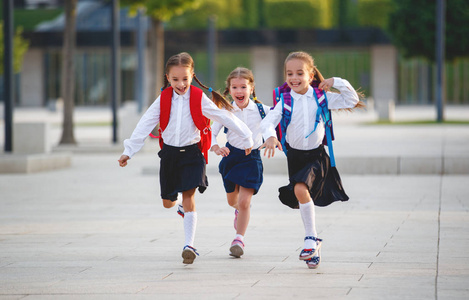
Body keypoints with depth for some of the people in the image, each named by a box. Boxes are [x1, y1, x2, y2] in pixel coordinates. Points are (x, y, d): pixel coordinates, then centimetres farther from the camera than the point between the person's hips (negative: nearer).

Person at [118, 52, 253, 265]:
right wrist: (129, 151, -7)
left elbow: (225, 118, 0)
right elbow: (145, 125, -1)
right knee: (168, 203, 10)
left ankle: (189, 246, -14)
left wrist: (246, 138, 4)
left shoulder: (199, 98, -6)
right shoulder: (163, 99, 0)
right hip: (169, 153, 3)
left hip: (191, 153, -3)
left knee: (188, 198, -13)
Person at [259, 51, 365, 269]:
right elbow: (268, 121, -19)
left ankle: (311, 238, -12)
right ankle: (313, 241, 18)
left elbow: (351, 101, 5)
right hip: (295, 155, 2)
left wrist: (338, 83, -8)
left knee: (301, 189, -23)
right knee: (301, 194, 2)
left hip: (316, 155, -2)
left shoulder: (321, 97, -2)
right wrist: (270, 136, -39)